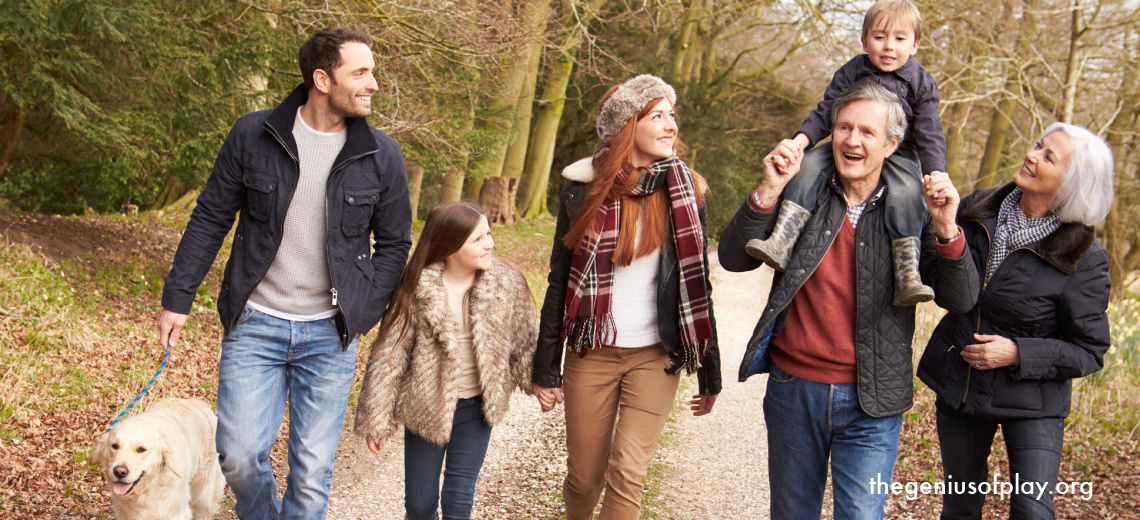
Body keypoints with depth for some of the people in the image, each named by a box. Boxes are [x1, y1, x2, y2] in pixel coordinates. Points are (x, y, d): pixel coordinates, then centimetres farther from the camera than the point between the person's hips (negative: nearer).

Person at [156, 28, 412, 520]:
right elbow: (210, 219, 4)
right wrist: (177, 298, 3)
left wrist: (361, 314, -2)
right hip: (255, 324, 0)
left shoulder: (382, 155, -3)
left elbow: (394, 243, 7)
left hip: (329, 334, 1)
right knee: (240, 455, -3)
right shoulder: (253, 135, -5)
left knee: (313, 470, 3)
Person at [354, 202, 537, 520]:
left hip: (475, 407, 1)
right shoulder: (418, 290, -16)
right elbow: (389, 354, -10)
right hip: (426, 406, -1)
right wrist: (375, 420, -6)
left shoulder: (507, 284, -10)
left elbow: (524, 342, 4)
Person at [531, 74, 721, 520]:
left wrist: (709, 375, 6)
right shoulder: (585, 188, -2)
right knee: (583, 479, 7)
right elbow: (560, 283, 3)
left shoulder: (686, 193, -1)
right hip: (592, 353, 0)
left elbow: (697, 286, 4)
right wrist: (545, 370, 3)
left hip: (656, 356, 0)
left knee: (627, 476, -12)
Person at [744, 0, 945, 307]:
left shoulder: (921, 83, 1)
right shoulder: (852, 72, 5)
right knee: (809, 164, -24)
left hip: (898, 156, -2)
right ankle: (781, 242, -34)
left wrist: (935, 174, -19)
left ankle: (907, 277, -38)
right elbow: (825, 112, 5)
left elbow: (929, 135, -4)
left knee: (906, 192, -34)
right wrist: (802, 139, -13)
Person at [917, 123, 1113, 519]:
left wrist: (1018, 353, -23)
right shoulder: (980, 210, -4)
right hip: (959, 385, 4)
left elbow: (1089, 352, -11)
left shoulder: (1083, 257, -17)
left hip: (1031, 401, -4)